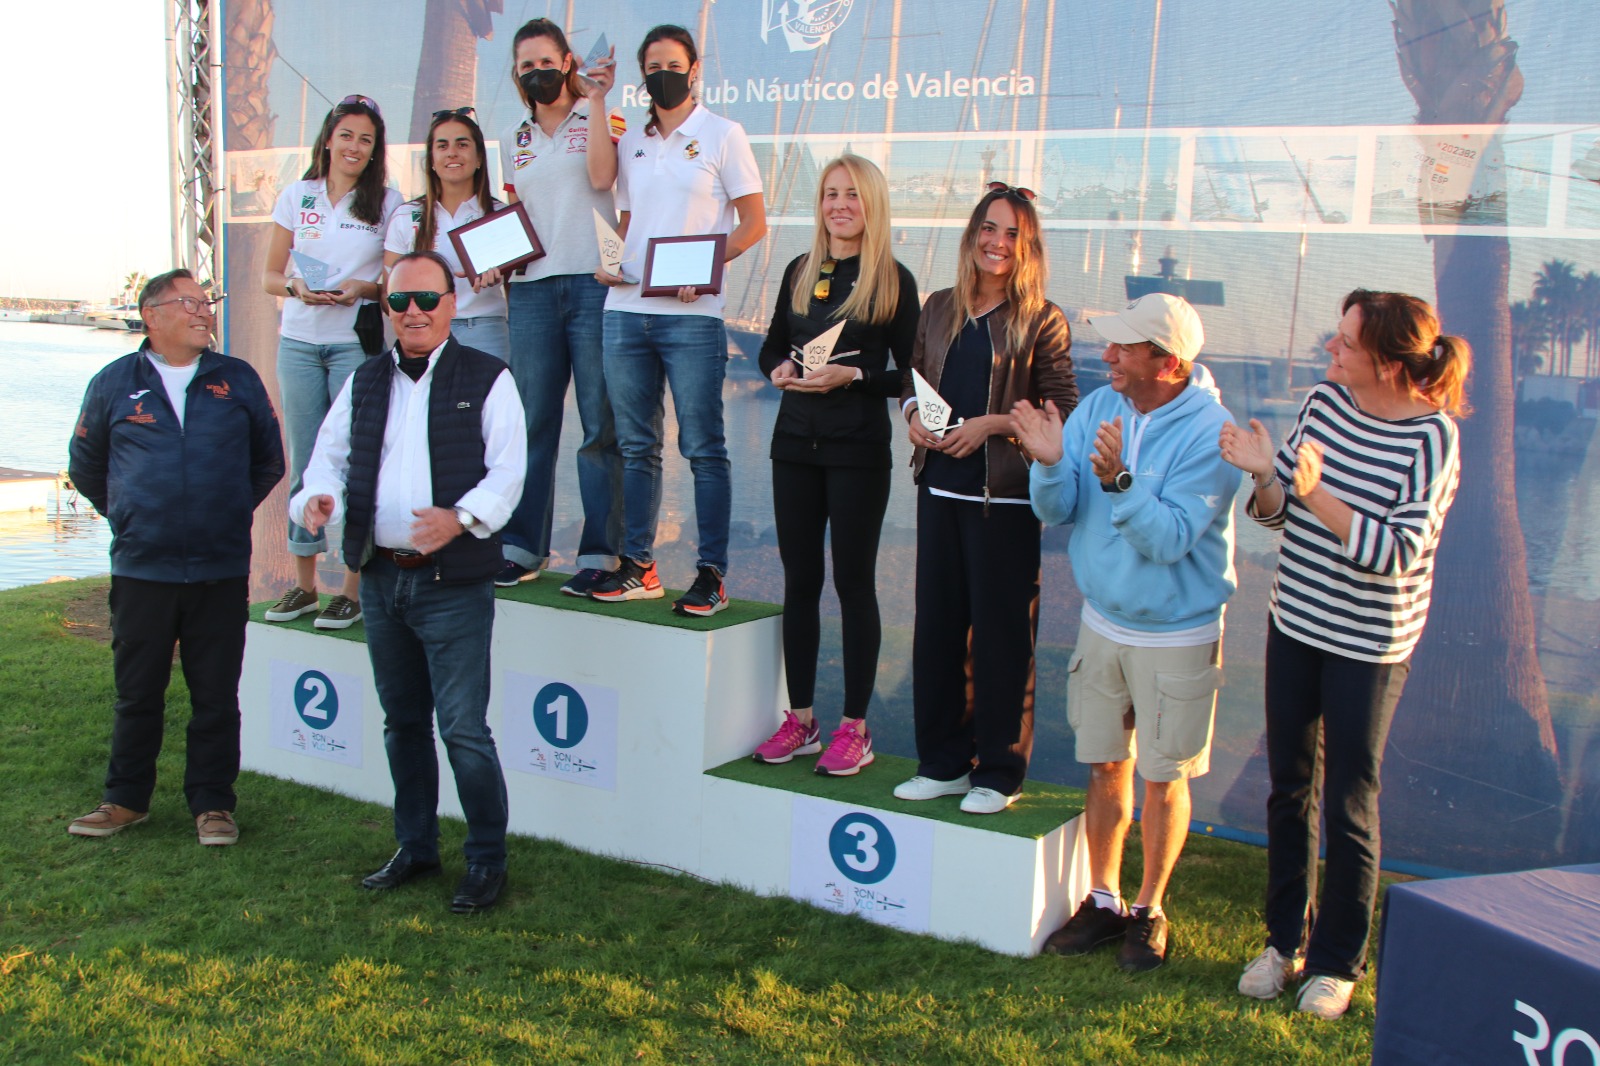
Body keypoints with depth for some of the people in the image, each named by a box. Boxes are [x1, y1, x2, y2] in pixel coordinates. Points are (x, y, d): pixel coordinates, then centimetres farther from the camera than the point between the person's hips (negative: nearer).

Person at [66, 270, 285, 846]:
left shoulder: (238, 380, 6)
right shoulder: (114, 383, 5)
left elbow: (269, 459, 17)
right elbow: (85, 464, 18)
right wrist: (129, 517, 15)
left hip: (222, 571, 0)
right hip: (141, 569, 0)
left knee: (216, 695, 5)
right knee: (137, 693, 9)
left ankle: (212, 803, 16)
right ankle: (126, 799, 23)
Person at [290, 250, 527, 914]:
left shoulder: (487, 380, -2)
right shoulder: (365, 382, 14)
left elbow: (507, 471, -9)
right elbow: (330, 454, 14)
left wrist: (462, 517, -26)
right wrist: (319, 497, -9)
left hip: (454, 584, -5)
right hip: (380, 578, 6)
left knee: (463, 728, -6)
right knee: (402, 721, 16)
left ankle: (487, 860, 8)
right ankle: (416, 847, 30)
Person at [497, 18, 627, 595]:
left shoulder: (599, 120, 8)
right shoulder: (512, 140, 21)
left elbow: (601, 175, -11)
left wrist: (596, 100, -8)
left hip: (593, 283, -4)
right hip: (532, 289, 4)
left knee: (600, 423, -4)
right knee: (533, 421, 4)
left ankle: (599, 553, -1)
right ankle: (522, 547, 11)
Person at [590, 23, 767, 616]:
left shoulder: (721, 135, 3)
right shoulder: (630, 143, 17)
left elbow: (753, 224, -1)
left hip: (692, 316, -5)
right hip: (625, 309, 5)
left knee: (703, 447, -4)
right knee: (636, 444, 8)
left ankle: (712, 574, 0)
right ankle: (638, 566, 16)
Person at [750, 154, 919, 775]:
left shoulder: (893, 281, -3)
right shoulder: (800, 272, 10)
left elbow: (909, 374, -5)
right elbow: (771, 347, 16)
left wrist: (853, 375, -18)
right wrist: (780, 370, -5)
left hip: (859, 450, -4)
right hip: (796, 443, 5)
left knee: (854, 583, 0)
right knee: (800, 581, 8)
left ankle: (854, 728, 9)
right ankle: (800, 720, 19)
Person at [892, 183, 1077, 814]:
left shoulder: (1041, 320, -5)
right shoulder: (940, 309, 11)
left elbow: (1064, 409, -7)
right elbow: (914, 380, 19)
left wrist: (990, 424, -16)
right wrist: (913, 414, -2)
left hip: (1005, 496, -5)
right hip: (940, 489, 5)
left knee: (1001, 632, 1)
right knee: (936, 624, 10)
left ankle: (999, 774, 14)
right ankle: (943, 763, 23)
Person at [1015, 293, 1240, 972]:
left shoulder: (1208, 432, -19)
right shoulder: (1098, 407, -3)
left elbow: (1169, 539, -24)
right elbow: (1055, 512, -4)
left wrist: (1119, 479, -37)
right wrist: (1050, 463, -23)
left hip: (1177, 634, -5)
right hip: (1103, 619, 5)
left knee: (1163, 777, 8)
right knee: (1104, 767, 13)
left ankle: (1149, 910, 26)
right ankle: (1103, 900, 28)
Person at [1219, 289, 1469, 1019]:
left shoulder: (1431, 438, -17)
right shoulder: (1325, 400, -2)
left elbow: (1398, 553, -24)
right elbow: (1278, 512, 2)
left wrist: (1317, 497, -33)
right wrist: (1264, 472, -19)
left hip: (1368, 645, -5)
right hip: (1295, 623, 5)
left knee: (1349, 806, 6)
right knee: (1289, 789, 15)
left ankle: (1338, 959, 24)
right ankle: (1285, 937, 31)